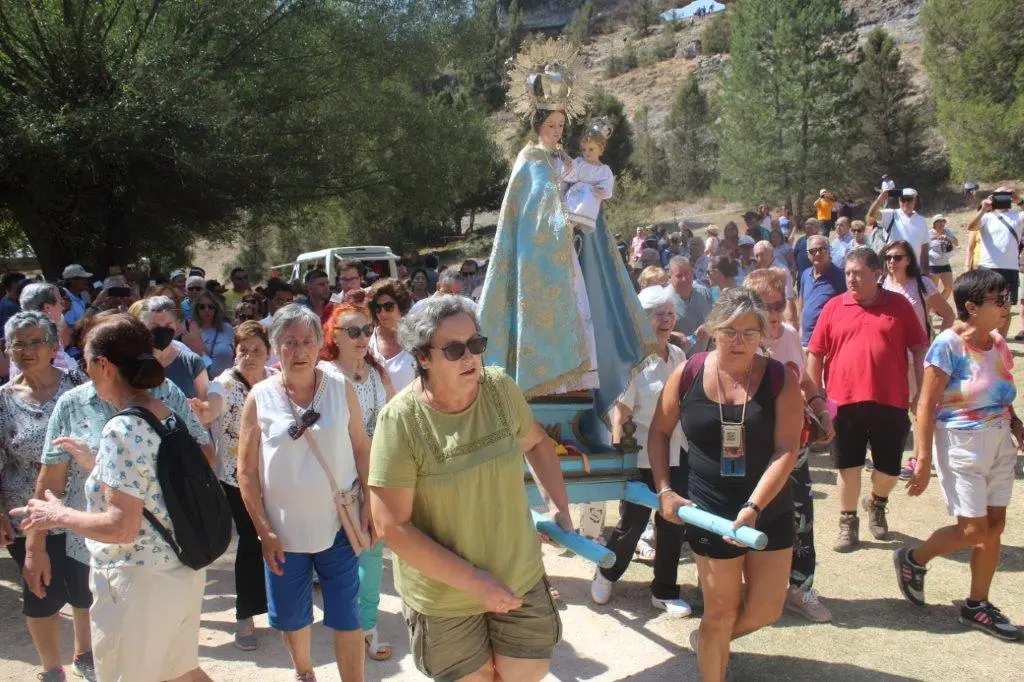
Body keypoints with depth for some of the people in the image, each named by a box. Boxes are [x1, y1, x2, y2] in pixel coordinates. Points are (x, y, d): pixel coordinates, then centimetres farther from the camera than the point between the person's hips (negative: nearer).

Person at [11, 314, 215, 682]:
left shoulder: (122, 430, -21)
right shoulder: (168, 417, 3)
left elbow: (122, 527, -24)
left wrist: (58, 516, -10)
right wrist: (96, 464, 17)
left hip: (139, 584, -8)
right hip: (183, 572, 8)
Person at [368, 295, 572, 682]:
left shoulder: (500, 388, -8)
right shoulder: (400, 420, -21)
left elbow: (535, 442, 13)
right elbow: (392, 527, -20)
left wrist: (559, 506, 4)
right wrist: (473, 581, -20)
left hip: (521, 578, 4)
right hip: (443, 595, -3)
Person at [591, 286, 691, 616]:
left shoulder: (678, 356, 4)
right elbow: (619, 413, -15)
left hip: (677, 455, 5)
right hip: (642, 456, -5)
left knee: (672, 524, 10)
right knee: (632, 523, 7)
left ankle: (665, 592, 25)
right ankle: (605, 576, 32)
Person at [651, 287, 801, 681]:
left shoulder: (780, 379, -9)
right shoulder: (688, 374, -7)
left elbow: (787, 450, -15)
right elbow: (659, 432, 5)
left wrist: (753, 508, -23)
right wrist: (664, 490, -3)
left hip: (770, 510, 1)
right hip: (711, 512, -1)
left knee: (767, 610, 11)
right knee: (721, 611, 8)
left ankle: (707, 641, 40)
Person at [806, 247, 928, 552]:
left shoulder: (899, 305, 2)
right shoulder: (834, 307, 2)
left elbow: (919, 349, 5)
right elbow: (815, 355, 5)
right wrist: (817, 396, 3)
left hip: (890, 402, 0)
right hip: (844, 401, 0)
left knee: (890, 468, 9)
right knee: (848, 466, 6)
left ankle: (876, 503, 40)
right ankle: (848, 523, 22)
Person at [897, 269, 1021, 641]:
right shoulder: (948, 345, -16)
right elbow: (926, 405, -15)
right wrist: (923, 459, -18)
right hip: (961, 442, -7)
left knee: (994, 524, 8)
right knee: (973, 529, -3)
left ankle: (977, 605, 22)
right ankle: (913, 559, 23)